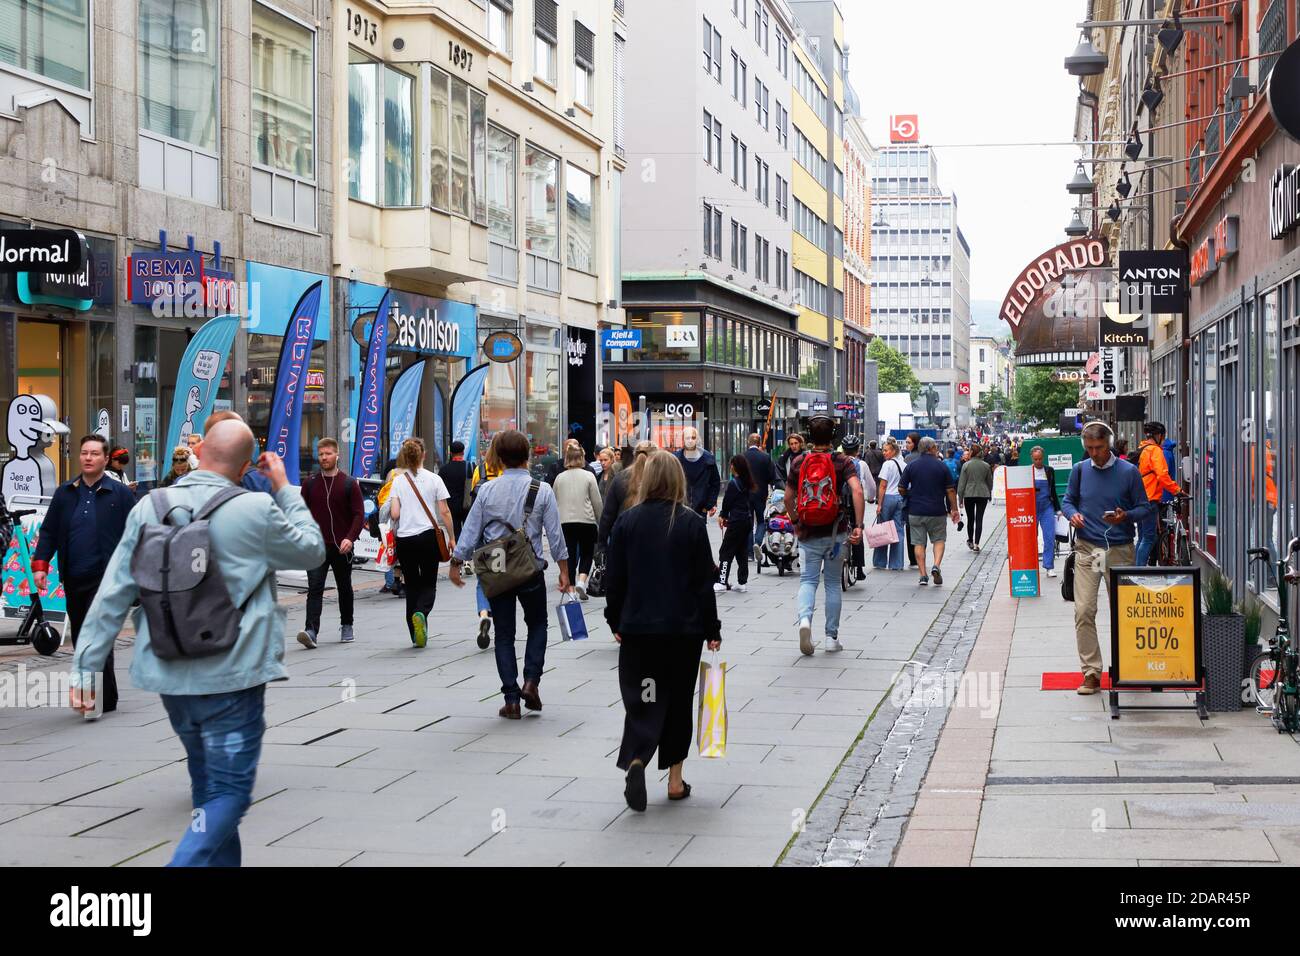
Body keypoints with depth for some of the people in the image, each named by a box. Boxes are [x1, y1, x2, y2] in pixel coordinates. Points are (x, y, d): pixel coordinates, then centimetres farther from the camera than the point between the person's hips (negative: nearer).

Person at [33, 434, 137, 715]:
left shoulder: (120, 493, 1)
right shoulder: (64, 493, 11)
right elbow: (48, 531, 12)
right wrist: (40, 564, 1)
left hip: (105, 578, -5)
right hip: (73, 579, 5)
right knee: (79, 639, 9)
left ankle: (104, 699, -8)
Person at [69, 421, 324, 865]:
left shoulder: (149, 508, -2)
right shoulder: (256, 511, -13)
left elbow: (113, 595, -1)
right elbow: (312, 550, 5)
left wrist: (84, 666, 3)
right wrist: (285, 488, 13)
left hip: (170, 675, 5)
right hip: (232, 677, -5)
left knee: (208, 785, 22)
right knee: (229, 792, 1)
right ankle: (187, 861, -18)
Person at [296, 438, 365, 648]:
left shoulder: (349, 483, 0)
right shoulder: (310, 483, 6)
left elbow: (359, 514, -4)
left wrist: (350, 538, -18)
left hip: (341, 546, 0)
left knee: (344, 588, 14)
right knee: (314, 588, -13)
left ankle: (346, 626, 31)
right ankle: (311, 631, -22)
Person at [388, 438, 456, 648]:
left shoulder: (398, 482, 1)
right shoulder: (433, 479, -1)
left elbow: (394, 514, -6)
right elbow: (444, 512, -2)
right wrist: (452, 538, 5)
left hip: (404, 539, 1)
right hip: (428, 536, -1)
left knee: (412, 585, 12)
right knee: (429, 584, 10)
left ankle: (416, 635, 11)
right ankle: (421, 613, -22)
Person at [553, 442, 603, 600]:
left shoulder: (560, 478, 5)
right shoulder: (588, 476, -3)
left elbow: (555, 503, 11)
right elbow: (597, 502, -1)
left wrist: (556, 523, 21)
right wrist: (601, 522, 10)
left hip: (565, 522, 2)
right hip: (586, 521, -2)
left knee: (570, 555, 7)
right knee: (587, 554, 11)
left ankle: (571, 588, 6)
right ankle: (581, 581, -9)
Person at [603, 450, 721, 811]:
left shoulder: (627, 521, -3)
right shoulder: (691, 523, -5)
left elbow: (614, 578, 1)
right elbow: (704, 581, -2)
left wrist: (616, 622, 13)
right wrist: (712, 629, 5)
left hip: (637, 627, 0)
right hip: (685, 628, 0)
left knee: (641, 699, 3)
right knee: (679, 700, 13)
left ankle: (636, 758, -24)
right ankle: (675, 779, 16)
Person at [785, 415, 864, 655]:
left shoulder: (798, 462, 0)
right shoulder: (843, 462, -4)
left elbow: (788, 498, 4)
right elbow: (857, 491, -19)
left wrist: (795, 522, 21)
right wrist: (858, 525, -18)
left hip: (808, 533, 0)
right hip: (836, 532, 0)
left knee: (808, 580, 6)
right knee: (833, 583, 11)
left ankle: (805, 618, -23)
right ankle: (831, 637, 13)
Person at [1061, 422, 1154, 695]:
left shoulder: (1128, 471, -1)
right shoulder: (1080, 470, 4)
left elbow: (1144, 507, 4)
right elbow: (1067, 500, 15)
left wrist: (1126, 516, -16)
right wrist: (1072, 514, -8)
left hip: (1120, 550, -1)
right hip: (1087, 549, 1)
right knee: (1084, 611, -9)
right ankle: (1091, 673, -4)